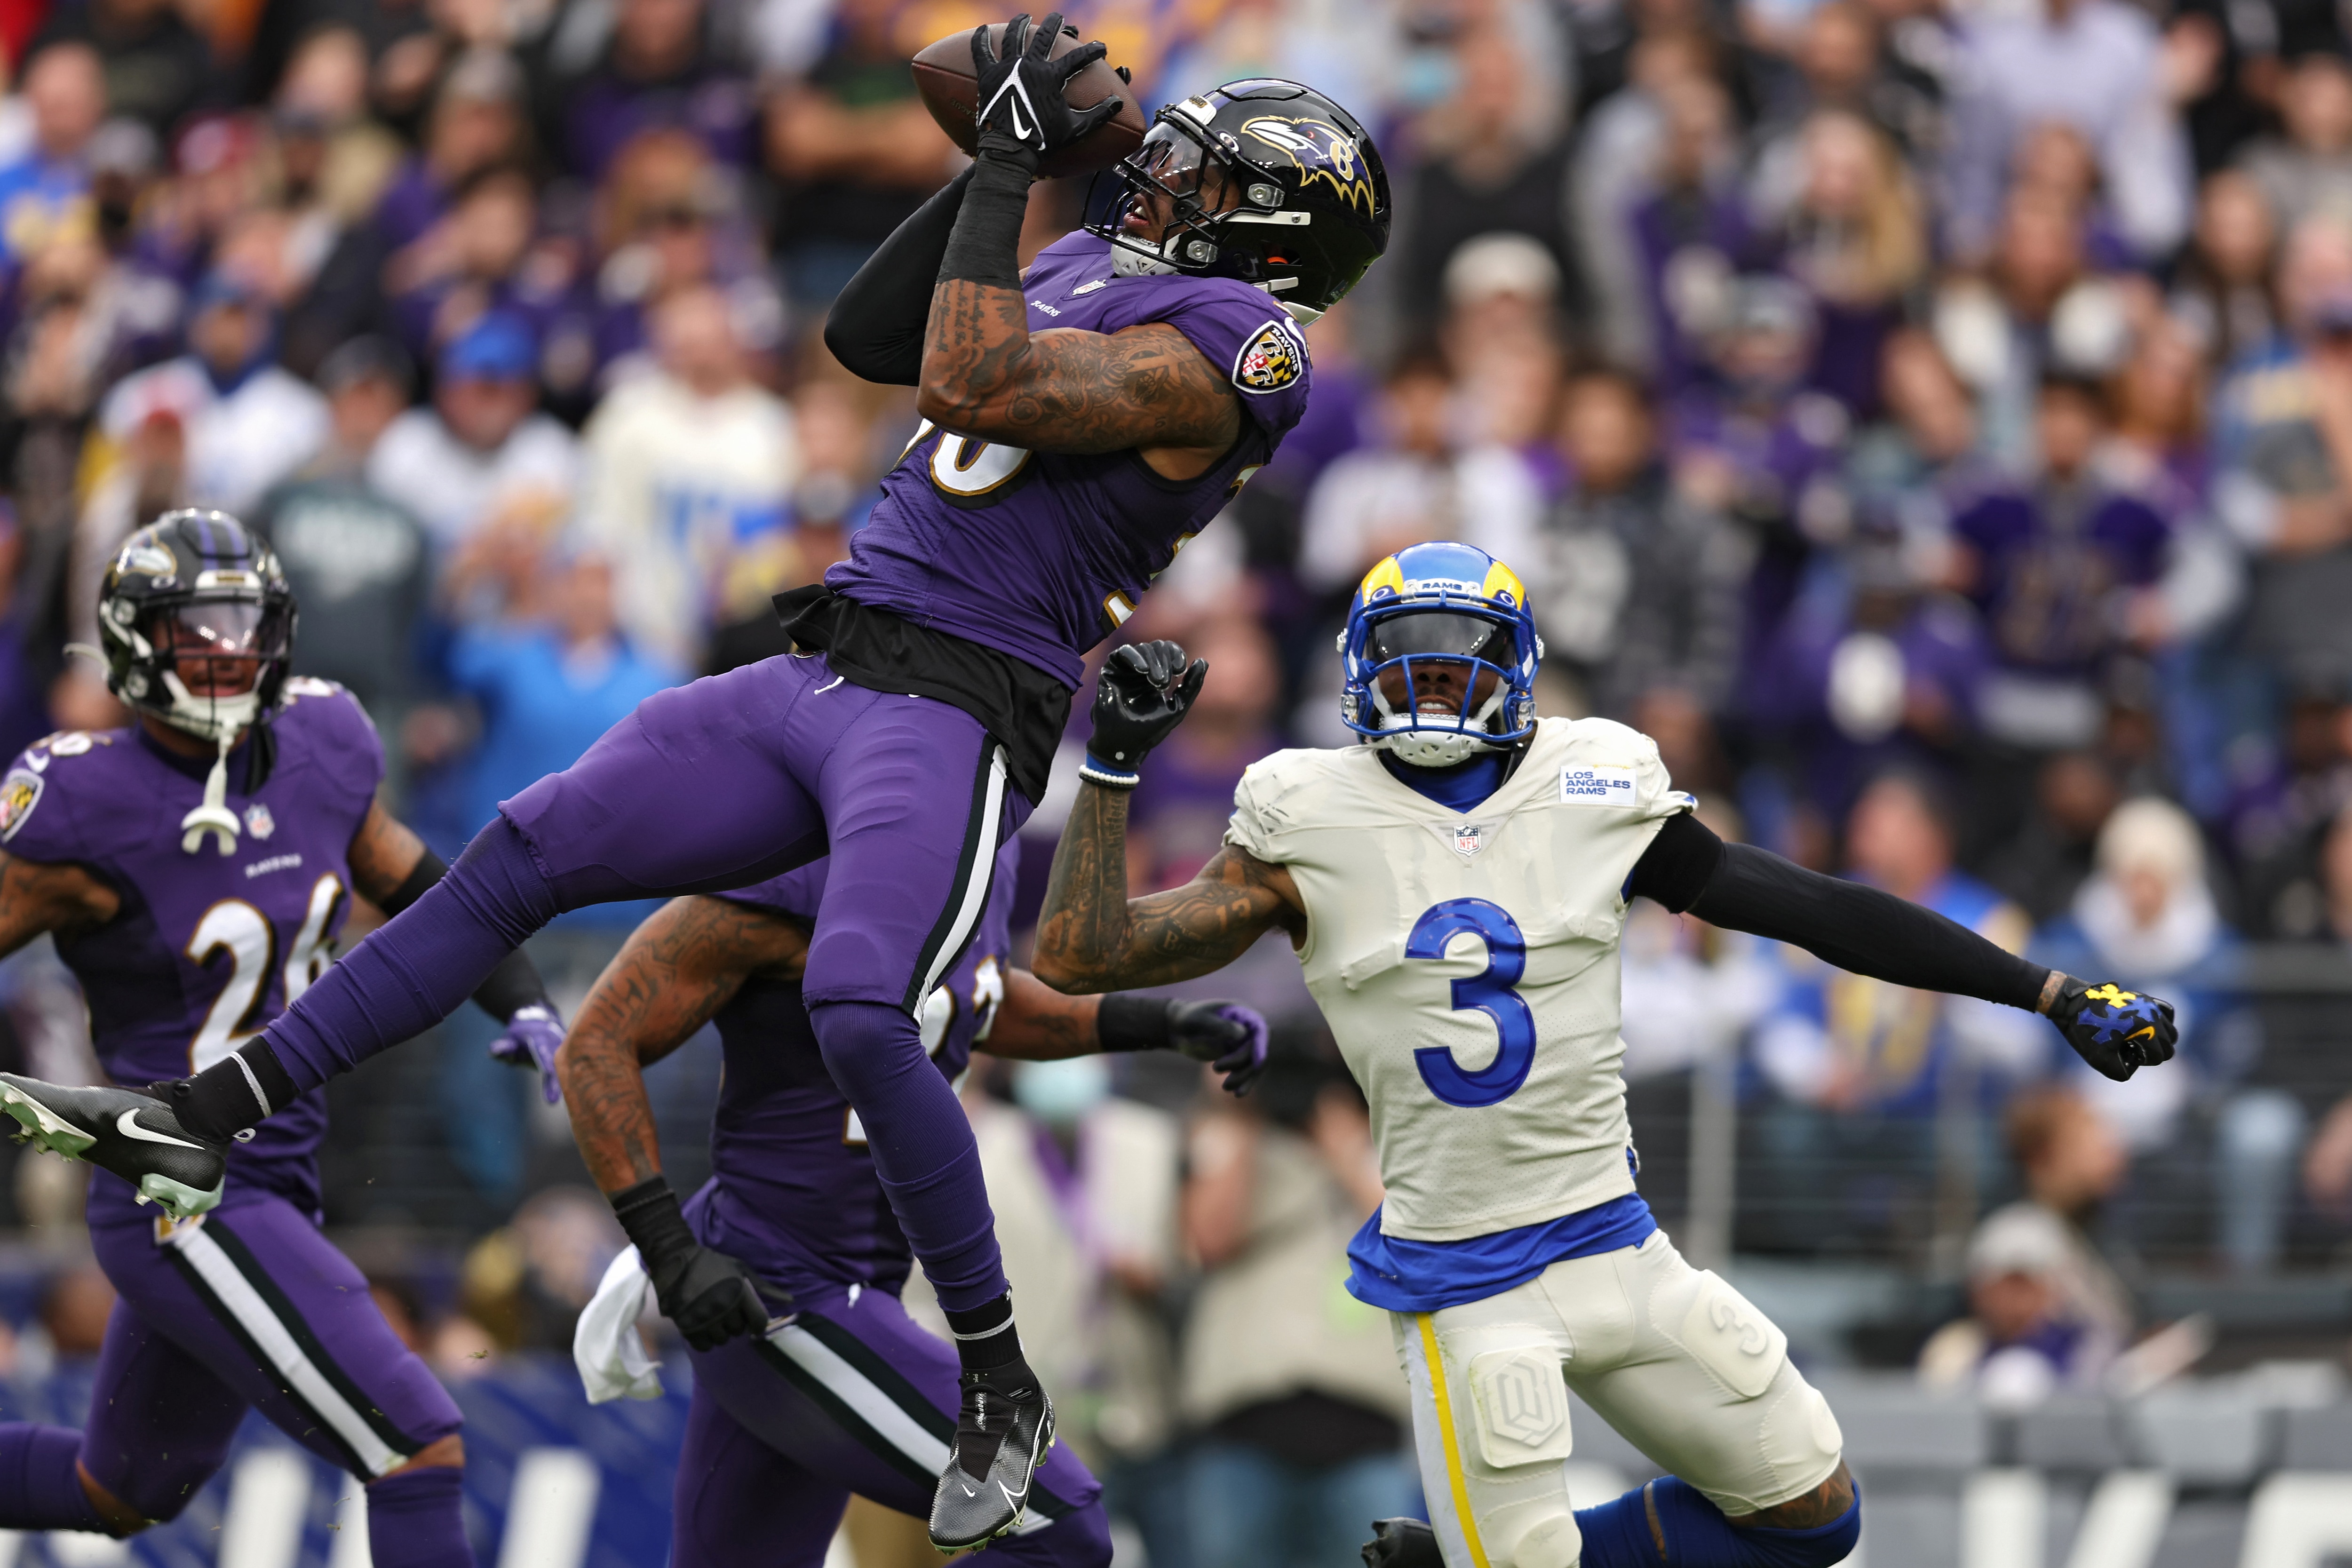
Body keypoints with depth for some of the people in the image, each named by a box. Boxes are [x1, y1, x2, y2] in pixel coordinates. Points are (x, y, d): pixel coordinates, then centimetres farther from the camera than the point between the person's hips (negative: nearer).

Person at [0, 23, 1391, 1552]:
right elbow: (867, 336, 26)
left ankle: (1002, 1391, -11)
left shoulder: (1231, 344, -10)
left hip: (958, 717, -9)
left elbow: (972, 390, -20)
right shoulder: (1082, 273, 20)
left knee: (862, 1013, -28)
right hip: (817, 678, 9)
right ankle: (216, 1114, 2)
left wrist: (1007, 173, -10)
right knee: (523, 855, -1)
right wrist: (997, 159, 18)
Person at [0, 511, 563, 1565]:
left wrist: (522, 1003, 3)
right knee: (420, 1451, -16)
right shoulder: (90, 808, -18)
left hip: (275, 1189, 8)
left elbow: (415, 886, 16)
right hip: (186, 1206, -8)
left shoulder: (318, 755, 1)